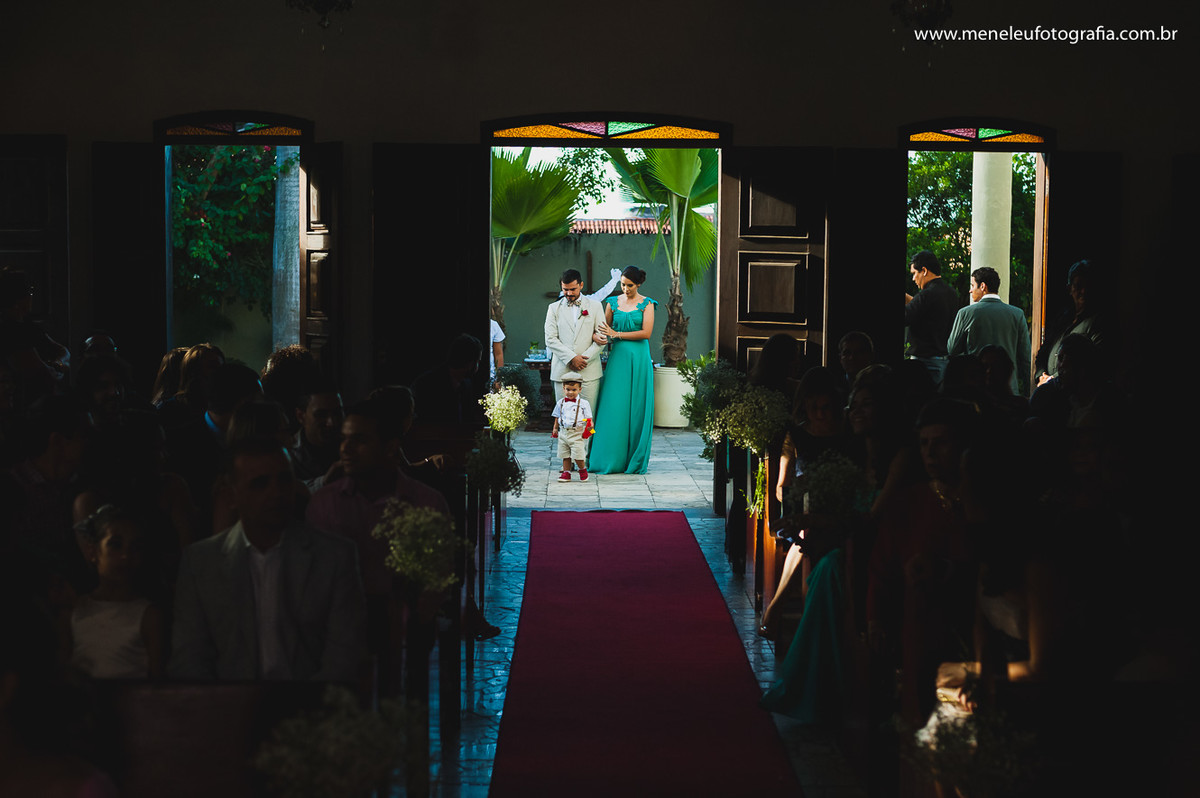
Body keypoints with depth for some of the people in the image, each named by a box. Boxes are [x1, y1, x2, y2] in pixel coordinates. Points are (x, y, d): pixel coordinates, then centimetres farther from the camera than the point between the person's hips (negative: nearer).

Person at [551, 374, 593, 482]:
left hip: (577, 433, -4)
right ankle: (566, 473, 16)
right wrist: (555, 429, 14)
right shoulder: (561, 403, 9)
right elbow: (557, 417, 19)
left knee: (578, 455, -7)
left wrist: (590, 425, -19)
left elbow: (588, 418, 0)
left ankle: (583, 470, 17)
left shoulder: (584, 403, -1)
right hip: (563, 432, 4)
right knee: (565, 455, 7)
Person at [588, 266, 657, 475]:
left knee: (637, 407, -1)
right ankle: (611, 460, -1)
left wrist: (616, 334, -11)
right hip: (618, 356, 2)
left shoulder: (646, 304, 2)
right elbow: (605, 329, 14)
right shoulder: (613, 302, 10)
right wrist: (600, 336, -11)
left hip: (639, 358, -2)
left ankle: (635, 460, 7)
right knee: (613, 406, -5)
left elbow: (646, 333, -8)